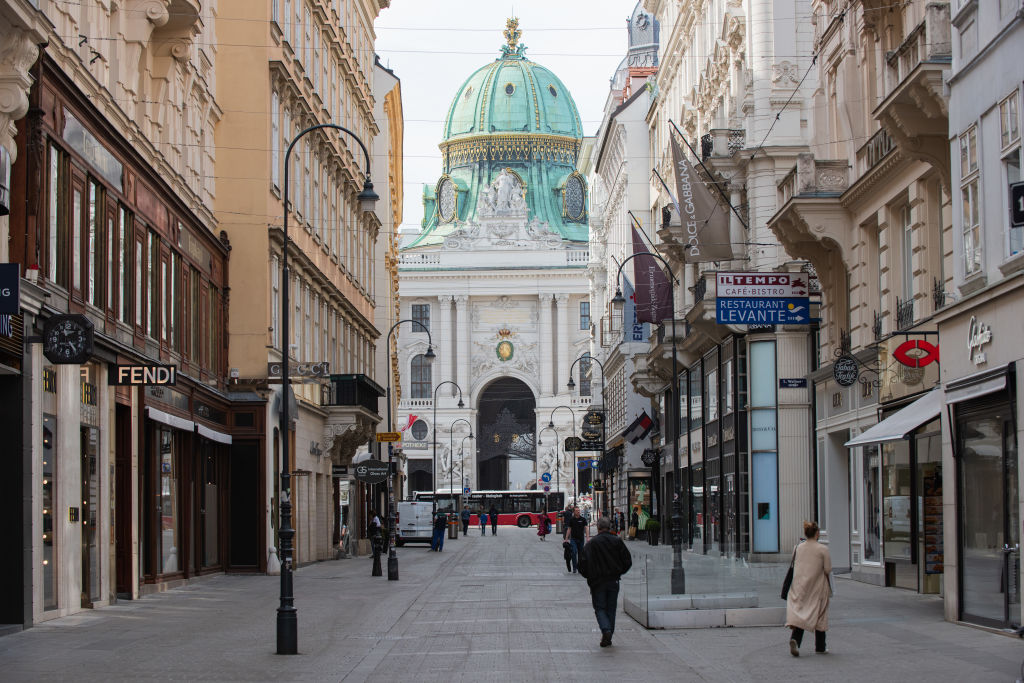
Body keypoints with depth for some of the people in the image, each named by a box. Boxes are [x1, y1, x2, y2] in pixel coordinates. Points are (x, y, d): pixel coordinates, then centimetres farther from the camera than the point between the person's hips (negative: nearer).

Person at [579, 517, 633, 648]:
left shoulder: (591, 543, -6)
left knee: (600, 608, 5)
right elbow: (627, 561, 3)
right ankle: (608, 637, 13)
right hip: (614, 581, 2)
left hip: (597, 581, -2)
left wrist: (589, 576, 7)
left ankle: (606, 629, -21)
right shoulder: (617, 541, 1)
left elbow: (583, 562, -10)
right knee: (611, 609, 12)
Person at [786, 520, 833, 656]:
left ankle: (795, 639, -23)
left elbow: (794, 567, 7)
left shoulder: (797, 548, 0)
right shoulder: (823, 549, -11)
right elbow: (828, 570, -9)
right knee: (819, 615, 11)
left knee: (799, 611, 3)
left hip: (800, 586, 3)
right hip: (818, 587, -3)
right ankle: (820, 647, 20)